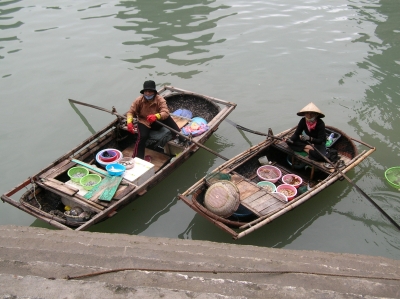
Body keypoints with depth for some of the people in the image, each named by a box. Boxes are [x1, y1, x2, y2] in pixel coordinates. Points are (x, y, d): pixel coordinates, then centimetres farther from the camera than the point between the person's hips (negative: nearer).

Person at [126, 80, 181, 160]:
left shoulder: (160, 100, -21)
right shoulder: (138, 100, -16)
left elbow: (165, 112, -35)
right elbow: (130, 112, -12)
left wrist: (156, 116, -57)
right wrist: (129, 122, -33)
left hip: (157, 123, 0)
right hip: (144, 122, 0)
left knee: (167, 117, -29)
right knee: (142, 137, -28)